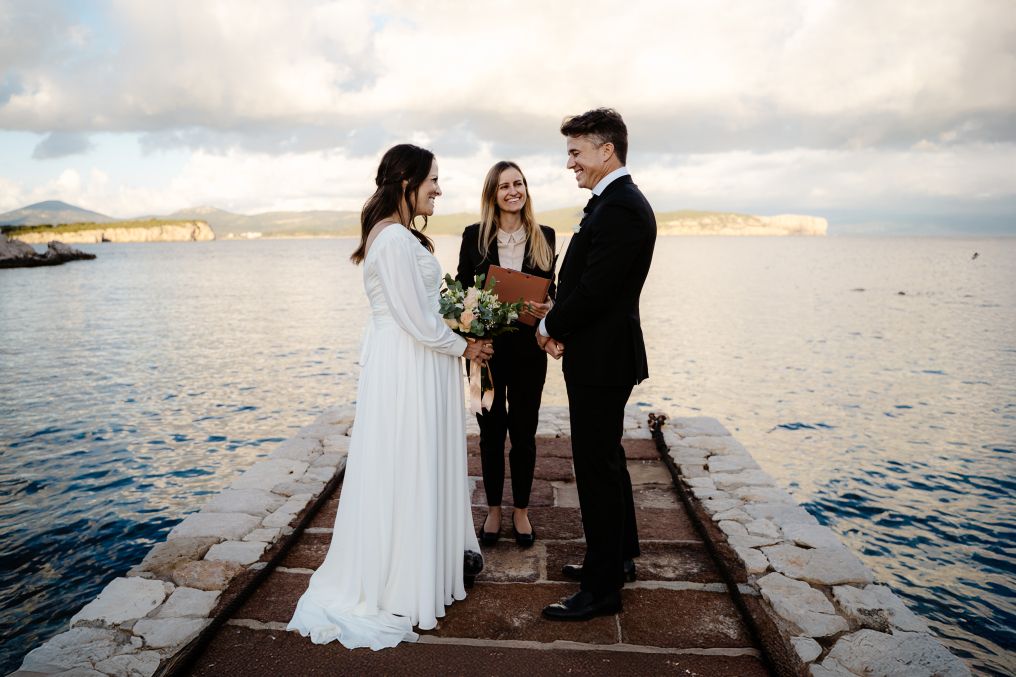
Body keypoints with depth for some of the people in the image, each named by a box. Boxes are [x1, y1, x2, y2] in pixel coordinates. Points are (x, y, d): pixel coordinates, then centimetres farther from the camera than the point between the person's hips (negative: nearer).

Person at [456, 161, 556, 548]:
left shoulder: (544, 236, 4)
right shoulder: (474, 236, 1)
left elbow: (551, 289, 9)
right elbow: (462, 288, 4)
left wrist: (548, 307, -14)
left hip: (528, 349, 1)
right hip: (487, 346, 0)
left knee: (524, 432, 9)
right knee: (491, 431, 10)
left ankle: (521, 511, 26)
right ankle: (493, 510, 27)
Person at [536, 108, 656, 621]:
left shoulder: (620, 210, -20)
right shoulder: (616, 202, 14)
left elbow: (592, 290, -24)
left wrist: (551, 326, -7)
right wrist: (560, 326, 0)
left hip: (600, 360, -11)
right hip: (603, 354, 11)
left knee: (597, 468, -1)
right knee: (606, 460, 20)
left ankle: (602, 588, 14)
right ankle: (618, 557, 38)